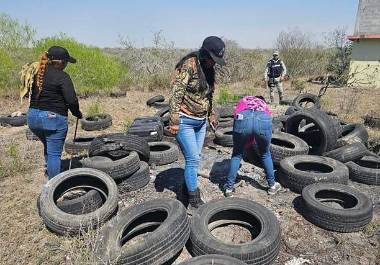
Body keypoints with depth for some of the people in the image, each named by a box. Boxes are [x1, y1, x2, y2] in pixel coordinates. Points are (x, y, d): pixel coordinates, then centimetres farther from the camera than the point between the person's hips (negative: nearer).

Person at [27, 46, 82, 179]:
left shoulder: (37, 73, 8)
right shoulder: (62, 77, -13)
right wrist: (78, 114, -1)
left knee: (48, 146, 26)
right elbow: (71, 100, -17)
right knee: (54, 153, 1)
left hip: (33, 116, 8)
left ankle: (50, 174, 39)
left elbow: (31, 94, 11)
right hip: (53, 118, -7)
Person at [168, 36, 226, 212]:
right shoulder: (189, 65, -16)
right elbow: (176, 93, -20)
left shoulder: (209, 69, 8)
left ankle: (188, 187, 31)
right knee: (193, 159, -5)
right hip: (185, 121, -7)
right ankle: (194, 201, 7)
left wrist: (211, 115, 22)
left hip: (201, 121, 8)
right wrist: (174, 121, -22)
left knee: (195, 158, 13)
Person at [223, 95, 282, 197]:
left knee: (237, 154, 22)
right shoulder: (264, 104, 41)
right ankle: (272, 185, 40)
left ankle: (229, 187, 27)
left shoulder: (242, 101, 39)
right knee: (265, 154, 28)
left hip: (243, 118, -1)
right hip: (263, 120, 1)